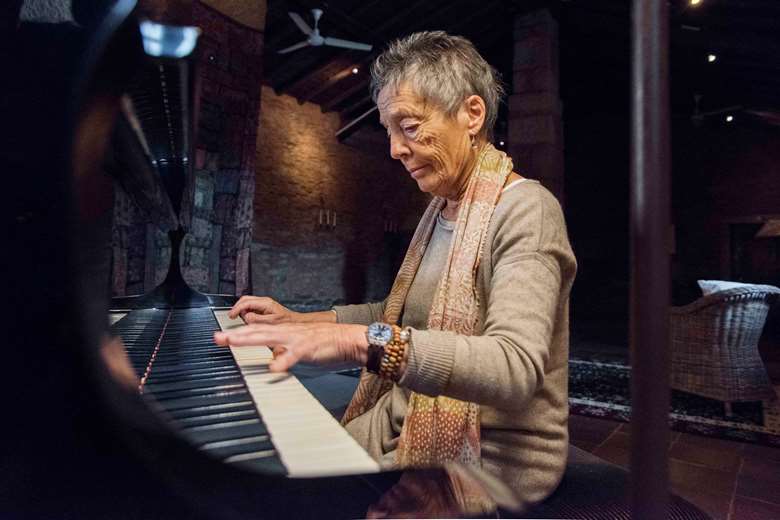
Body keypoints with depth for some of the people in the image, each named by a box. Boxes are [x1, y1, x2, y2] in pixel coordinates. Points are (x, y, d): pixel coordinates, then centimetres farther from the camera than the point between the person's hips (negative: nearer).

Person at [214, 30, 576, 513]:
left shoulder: (525, 209, -17)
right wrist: (301, 320, 10)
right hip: (406, 419, 7)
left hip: (488, 456, -7)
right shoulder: (441, 208, 10)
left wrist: (360, 340, -40)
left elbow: (516, 368, -31)